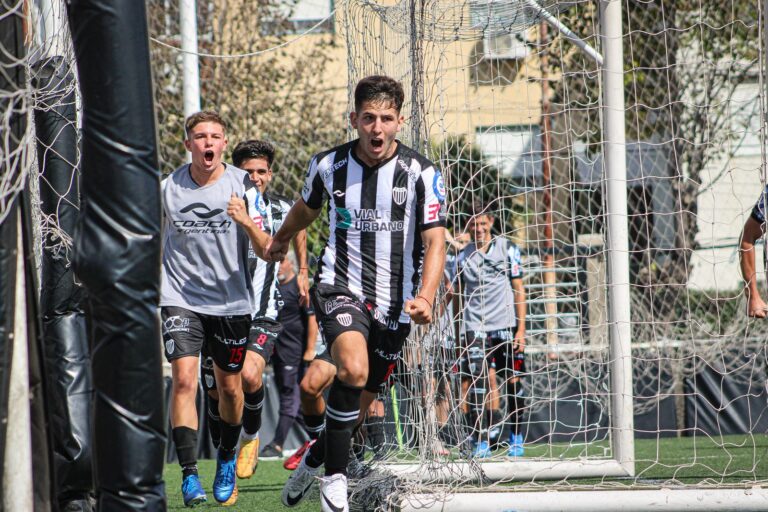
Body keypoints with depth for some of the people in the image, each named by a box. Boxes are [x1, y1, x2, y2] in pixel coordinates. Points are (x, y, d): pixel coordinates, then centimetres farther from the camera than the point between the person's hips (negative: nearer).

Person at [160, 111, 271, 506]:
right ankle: (189, 473, -16)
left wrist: (247, 223, -27)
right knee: (184, 378, -16)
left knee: (229, 386, 11)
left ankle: (227, 457, 37)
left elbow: (266, 251, -8)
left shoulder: (243, 185, -4)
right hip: (180, 299, 0)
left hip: (231, 302, 1)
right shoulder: (168, 187, -1)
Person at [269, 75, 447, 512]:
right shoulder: (328, 165, -1)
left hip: (394, 301, 1)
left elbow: (435, 242, -11)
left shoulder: (422, 173, -7)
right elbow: (306, 208, 21)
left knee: (366, 395, 8)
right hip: (340, 285, -1)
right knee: (353, 369, -28)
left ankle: (315, 458, 37)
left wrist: (425, 298, -28)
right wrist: (281, 240, 41)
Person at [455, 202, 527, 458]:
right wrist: (460, 336, 8)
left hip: (506, 325, -1)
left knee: (513, 380, 0)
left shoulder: (506, 248, 4)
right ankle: (481, 441, -8)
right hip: (474, 328, 1)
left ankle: (516, 438, 13)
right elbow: (460, 296, 13)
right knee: (476, 382, -10)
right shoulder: (463, 256, 8)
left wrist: (521, 328, -3)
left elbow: (518, 290, 4)